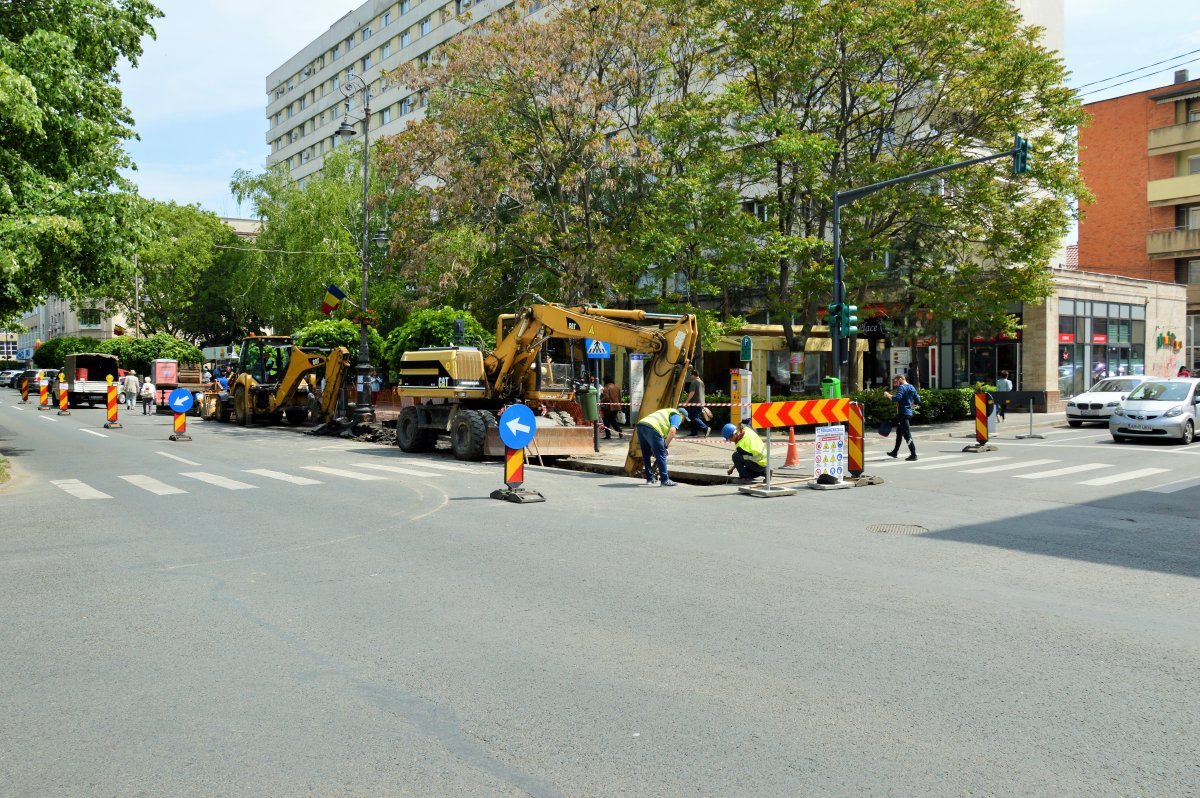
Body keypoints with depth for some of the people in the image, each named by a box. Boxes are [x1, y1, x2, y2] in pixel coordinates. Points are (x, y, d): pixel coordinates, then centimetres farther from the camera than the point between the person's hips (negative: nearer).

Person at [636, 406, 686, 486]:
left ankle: (649, 478, 29)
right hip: (652, 429, -8)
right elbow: (672, 431, -3)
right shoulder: (677, 415, 15)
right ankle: (664, 480, 4)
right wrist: (666, 446, 2)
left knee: (646, 455, 21)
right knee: (661, 456, 1)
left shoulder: (666, 412, 39)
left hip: (640, 425, 8)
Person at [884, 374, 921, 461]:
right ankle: (895, 452, 29)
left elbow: (897, 398, -28)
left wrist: (888, 395, -14)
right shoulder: (912, 388, 14)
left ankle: (913, 454, -12)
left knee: (907, 434, -9)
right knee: (899, 432, 20)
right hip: (909, 413, 9)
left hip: (903, 413, -9)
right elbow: (917, 401, 14)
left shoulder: (902, 387, -12)